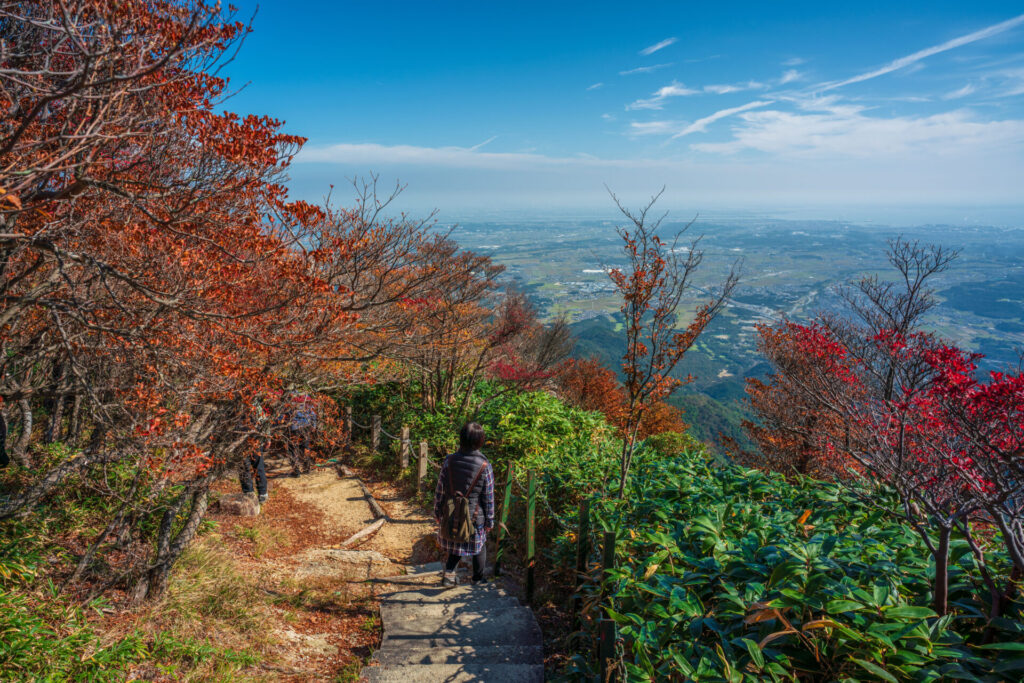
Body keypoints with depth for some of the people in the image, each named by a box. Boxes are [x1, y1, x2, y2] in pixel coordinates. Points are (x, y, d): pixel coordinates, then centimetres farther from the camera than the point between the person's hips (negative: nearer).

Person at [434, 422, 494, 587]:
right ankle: (477, 581, 34)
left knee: (456, 545, 25)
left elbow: (440, 491, -3)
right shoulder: (485, 466, -17)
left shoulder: (449, 461, -12)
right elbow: (488, 498, -9)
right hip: (474, 517, -2)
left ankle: (448, 573, 12)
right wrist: (489, 521, 4)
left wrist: (437, 512, 11)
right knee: (479, 548, 20)